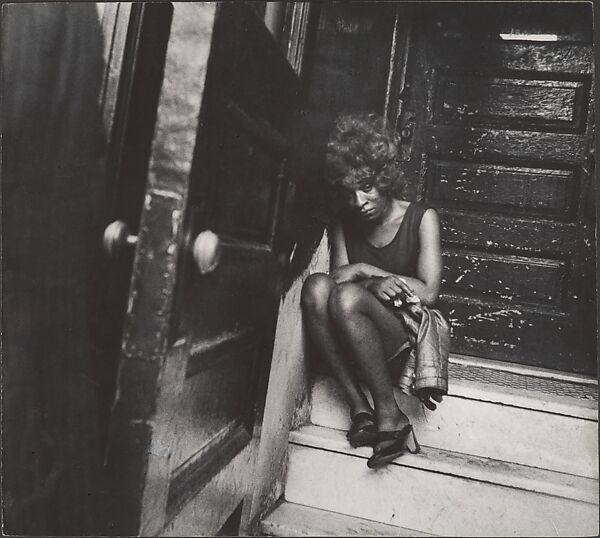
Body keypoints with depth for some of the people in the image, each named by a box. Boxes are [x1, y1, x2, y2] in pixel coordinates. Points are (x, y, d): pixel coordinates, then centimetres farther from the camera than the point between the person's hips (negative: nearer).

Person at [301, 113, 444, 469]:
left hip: (407, 338, -4)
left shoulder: (421, 218, -3)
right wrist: (374, 284, -22)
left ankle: (389, 413, -21)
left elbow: (429, 293, -10)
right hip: (351, 346, 4)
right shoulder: (345, 226, 10)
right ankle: (360, 408, -23)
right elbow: (338, 276, -2)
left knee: (347, 296, -32)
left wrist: (367, 271, -9)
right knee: (317, 285, -25)